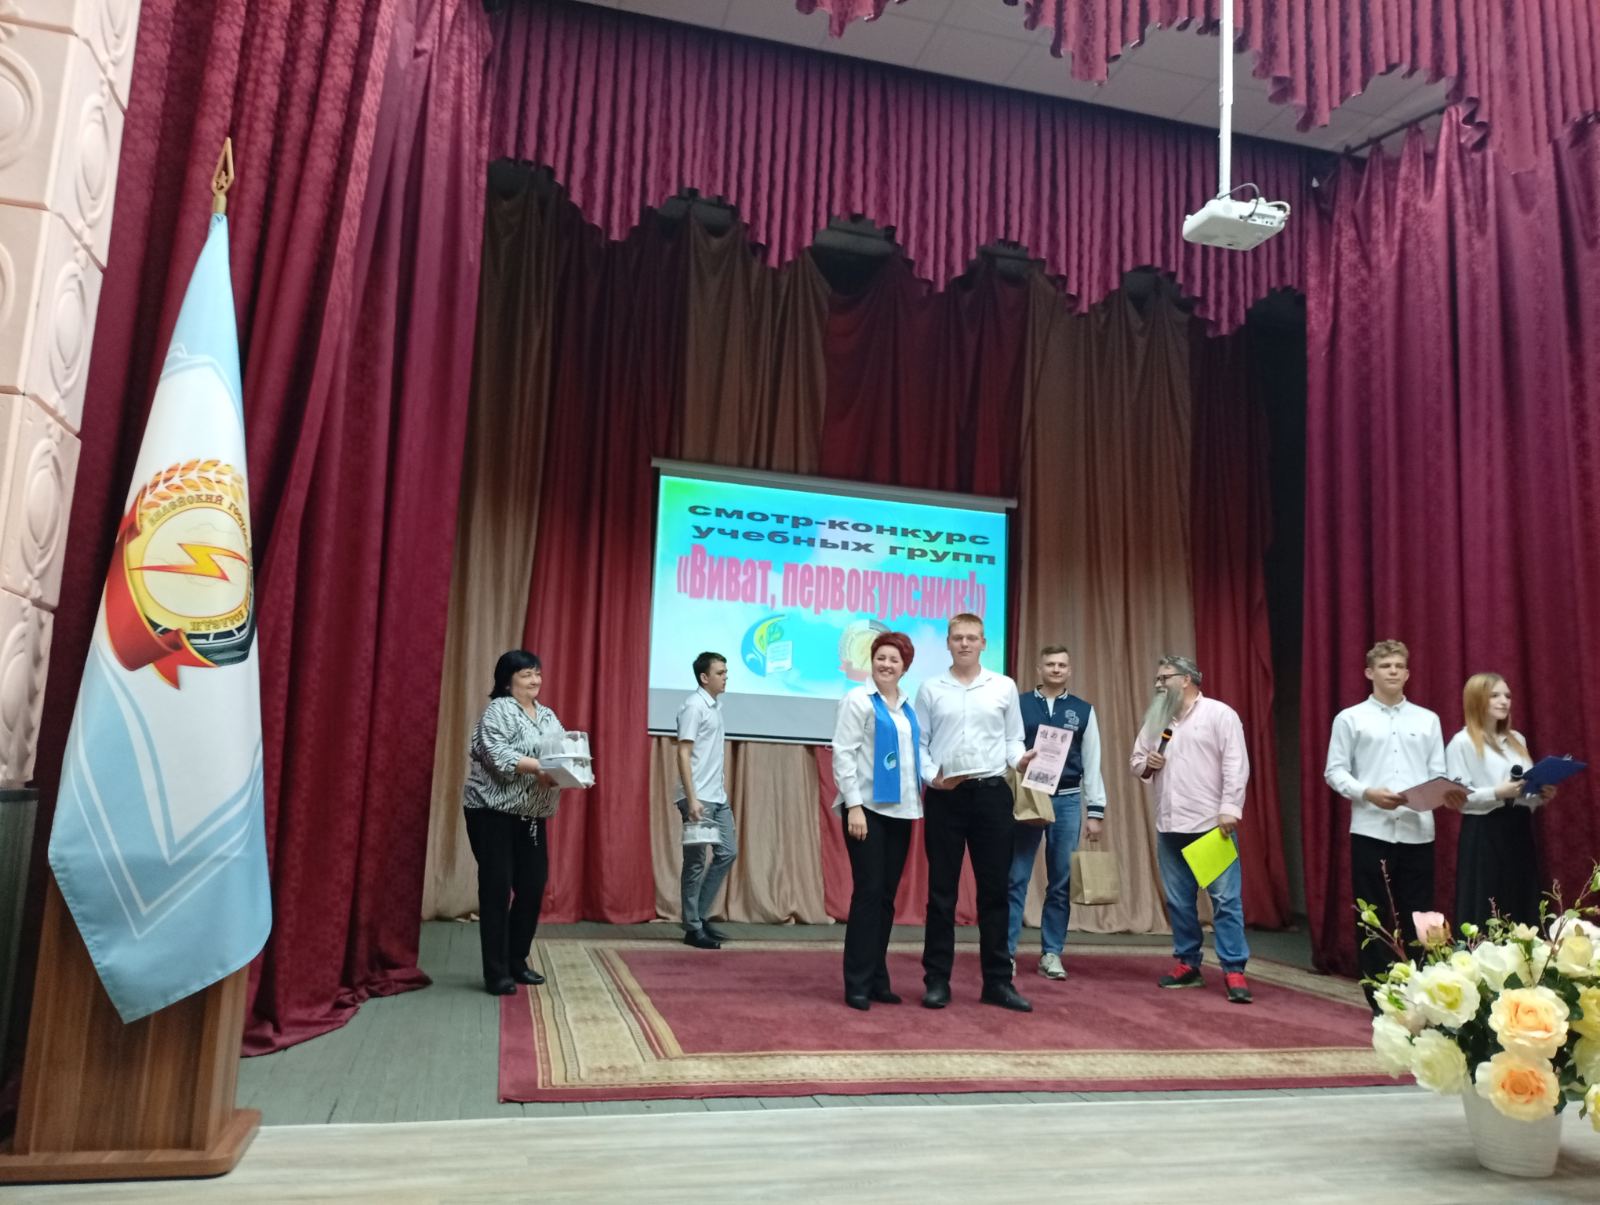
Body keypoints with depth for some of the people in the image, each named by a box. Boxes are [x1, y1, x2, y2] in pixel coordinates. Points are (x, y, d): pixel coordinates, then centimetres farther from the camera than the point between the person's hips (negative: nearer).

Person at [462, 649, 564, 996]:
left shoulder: (547, 715, 15)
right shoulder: (497, 710, -8)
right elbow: (497, 753, -22)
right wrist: (538, 767, -30)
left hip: (533, 816, 7)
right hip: (493, 813, -7)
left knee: (533, 887, 8)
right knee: (496, 890, -4)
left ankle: (516, 961, 22)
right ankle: (496, 973, 2)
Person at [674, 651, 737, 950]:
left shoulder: (717, 707, 13)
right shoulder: (694, 706, -13)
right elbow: (683, 754, -17)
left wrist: (723, 787, 17)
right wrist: (692, 798, -22)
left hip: (719, 798, 9)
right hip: (699, 798, -9)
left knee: (728, 852, 10)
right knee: (696, 862, -2)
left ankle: (701, 916, 20)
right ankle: (693, 928, 8)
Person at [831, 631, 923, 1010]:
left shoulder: (908, 708, 14)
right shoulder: (858, 700, -4)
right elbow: (843, 754, -10)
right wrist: (854, 806, -16)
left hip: (900, 810, 6)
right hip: (868, 807, -6)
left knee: (887, 897, 9)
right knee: (868, 893, -5)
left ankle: (878, 979, 18)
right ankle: (857, 984, 4)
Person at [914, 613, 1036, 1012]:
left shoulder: (1004, 687, 7)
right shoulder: (930, 689, 6)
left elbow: (1013, 738, 9)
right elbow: (919, 742, 4)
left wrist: (1019, 759, -12)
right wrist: (932, 776, -11)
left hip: (991, 793, 1)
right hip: (944, 795, -1)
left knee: (994, 888, 6)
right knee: (941, 890, 5)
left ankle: (998, 981, 16)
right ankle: (937, 981, 14)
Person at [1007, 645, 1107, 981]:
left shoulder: (1083, 711, 7)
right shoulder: (1020, 704, 2)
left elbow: (1092, 763, 8)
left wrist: (1096, 810, 5)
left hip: (1067, 801, 2)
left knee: (1061, 881, 7)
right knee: (1015, 878, -1)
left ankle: (1051, 954, 17)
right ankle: (1005, 951, 7)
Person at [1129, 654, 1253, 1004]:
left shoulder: (1219, 714, -3)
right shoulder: (1156, 719, 15)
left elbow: (1236, 765, -9)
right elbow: (1135, 759, 19)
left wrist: (1229, 808, -17)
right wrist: (1145, 764, -4)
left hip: (1212, 824, -6)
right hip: (1169, 825, 6)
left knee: (1225, 899, -4)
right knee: (1179, 900, 12)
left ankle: (1233, 971, 1)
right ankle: (1188, 964, 22)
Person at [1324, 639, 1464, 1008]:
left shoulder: (1428, 720, 13)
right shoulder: (1350, 718, 4)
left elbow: (1438, 774, 9)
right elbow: (1334, 771, 0)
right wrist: (1368, 792, -16)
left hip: (1418, 832, 2)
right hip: (1371, 832, -2)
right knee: (1373, 916, 3)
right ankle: (1379, 998, 13)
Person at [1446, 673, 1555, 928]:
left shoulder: (1517, 739, 16)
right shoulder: (1462, 743, -7)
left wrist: (1541, 794, 0)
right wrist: (1497, 793, -23)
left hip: (1520, 830, 7)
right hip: (1484, 834, -7)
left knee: (1522, 908, 8)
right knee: (1485, 913, -4)